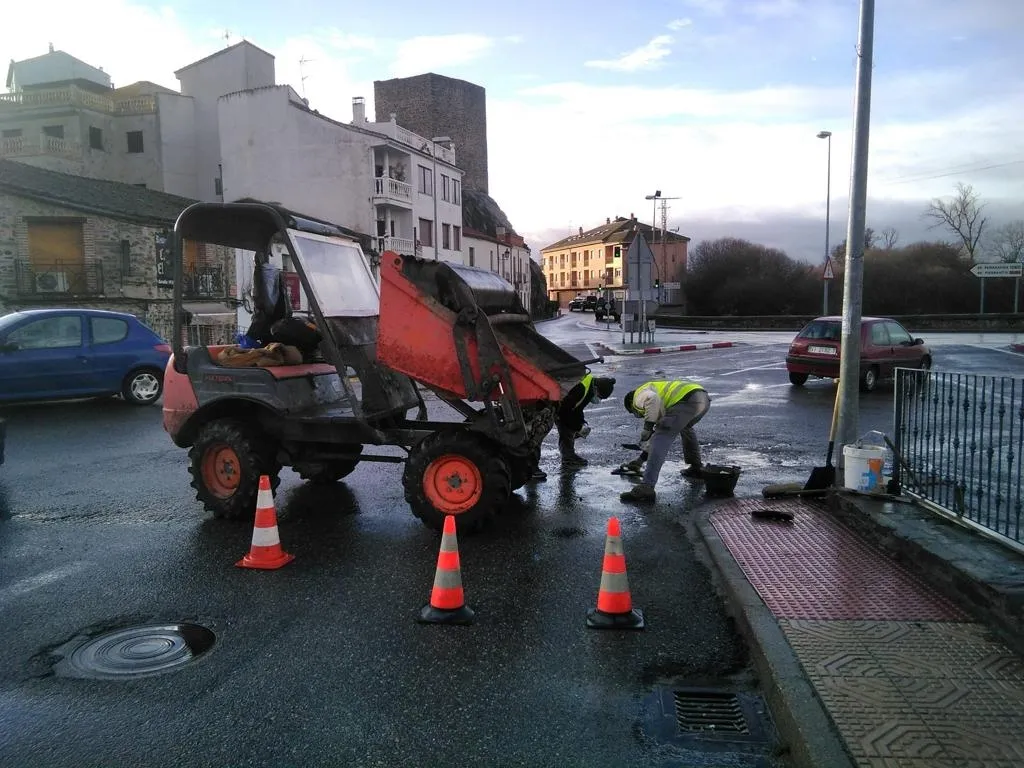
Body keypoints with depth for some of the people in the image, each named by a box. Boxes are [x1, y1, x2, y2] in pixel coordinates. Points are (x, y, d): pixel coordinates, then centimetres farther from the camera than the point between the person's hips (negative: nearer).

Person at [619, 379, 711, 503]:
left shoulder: (640, 395, 14)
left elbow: (652, 399, -14)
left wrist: (648, 426, -7)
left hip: (687, 399, -9)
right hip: (704, 398, 9)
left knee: (661, 439, -8)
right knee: (686, 427, 38)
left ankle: (646, 488, -16)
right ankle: (696, 468, 43)